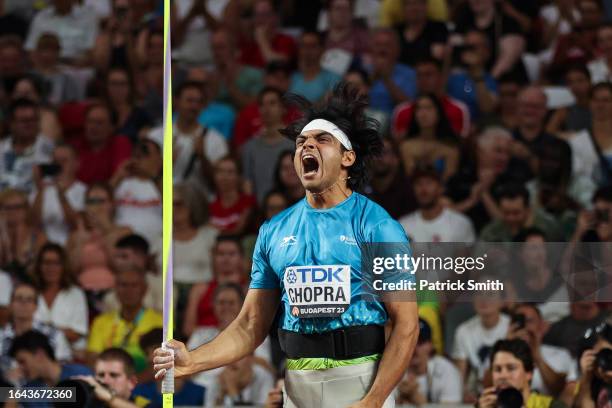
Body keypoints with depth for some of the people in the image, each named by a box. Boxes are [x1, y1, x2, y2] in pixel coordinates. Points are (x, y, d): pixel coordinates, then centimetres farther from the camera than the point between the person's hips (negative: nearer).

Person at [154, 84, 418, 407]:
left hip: (360, 380, -4)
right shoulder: (274, 232, 10)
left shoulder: (376, 226, -4)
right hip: (298, 382, 4)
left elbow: (405, 323, -8)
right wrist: (193, 362, -7)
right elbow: (251, 325, 10)